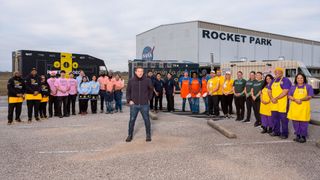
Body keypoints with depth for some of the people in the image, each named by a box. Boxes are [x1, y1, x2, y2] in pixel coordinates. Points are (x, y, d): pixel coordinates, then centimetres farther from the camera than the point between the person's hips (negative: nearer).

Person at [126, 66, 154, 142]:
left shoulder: (147, 80, -3)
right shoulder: (131, 81, -1)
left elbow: (151, 90, 12)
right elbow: (128, 91, 9)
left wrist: (149, 98, 7)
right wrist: (129, 100, 0)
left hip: (144, 105, 0)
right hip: (134, 104, 1)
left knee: (146, 120, 7)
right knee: (132, 120, 6)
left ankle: (148, 135, 22)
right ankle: (130, 135, 21)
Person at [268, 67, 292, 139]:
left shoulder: (285, 80, -6)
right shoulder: (273, 81, 17)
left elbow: (285, 92, -16)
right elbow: (269, 91, 15)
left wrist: (276, 98, -17)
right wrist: (272, 98, -3)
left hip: (282, 103, -7)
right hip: (274, 103, 7)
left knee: (283, 119, -1)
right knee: (275, 118, 13)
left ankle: (284, 133, 9)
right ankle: (276, 131, 24)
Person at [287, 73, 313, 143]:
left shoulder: (308, 86, 7)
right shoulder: (293, 87, 13)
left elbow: (309, 96, -2)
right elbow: (289, 96, 5)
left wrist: (301, 99, -17)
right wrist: (295, 100, -14)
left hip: (304, 107, -2)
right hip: (294, 106, 2)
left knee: (303, 121, -4)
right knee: (295, 121, 3)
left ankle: (303, 136, 8)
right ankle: (297, 135, 16)